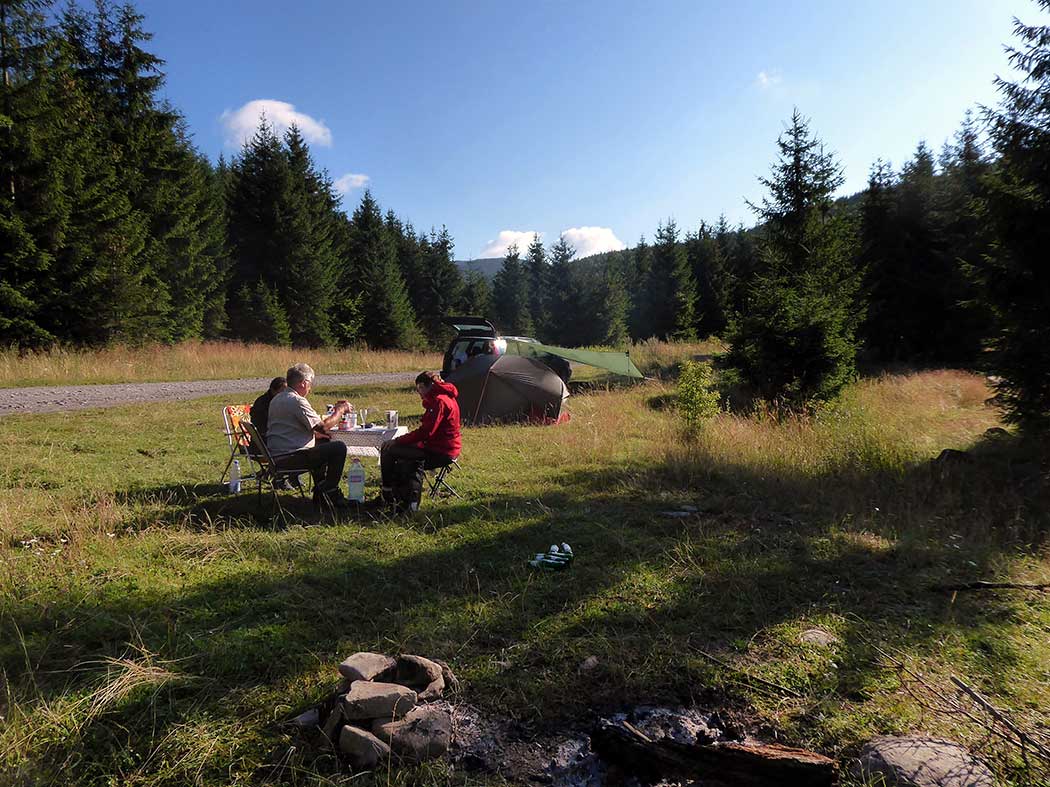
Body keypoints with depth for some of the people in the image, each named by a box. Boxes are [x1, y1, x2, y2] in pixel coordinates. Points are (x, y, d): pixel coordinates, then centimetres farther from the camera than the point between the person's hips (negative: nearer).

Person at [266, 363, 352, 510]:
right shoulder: (297, 401, -16)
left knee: (323, 442, 30)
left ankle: (320, 491, 29)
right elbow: (322, 426, -20)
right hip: (289, 458, -11)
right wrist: (340, 410, -6)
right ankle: (329, 493, 0)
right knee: (339, 447, -12)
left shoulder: (276, 399, 16)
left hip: (276, 456, 11)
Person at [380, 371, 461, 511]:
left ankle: (388, 492, 11)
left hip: (440, 452, -10)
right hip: (445, 448, 10)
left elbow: (426, 432, -22)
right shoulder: (444, 397, 15)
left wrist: (399, 440, -13)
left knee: (388, 449, -6)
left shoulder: (439, 401, -17)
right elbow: (427, 428, 17)